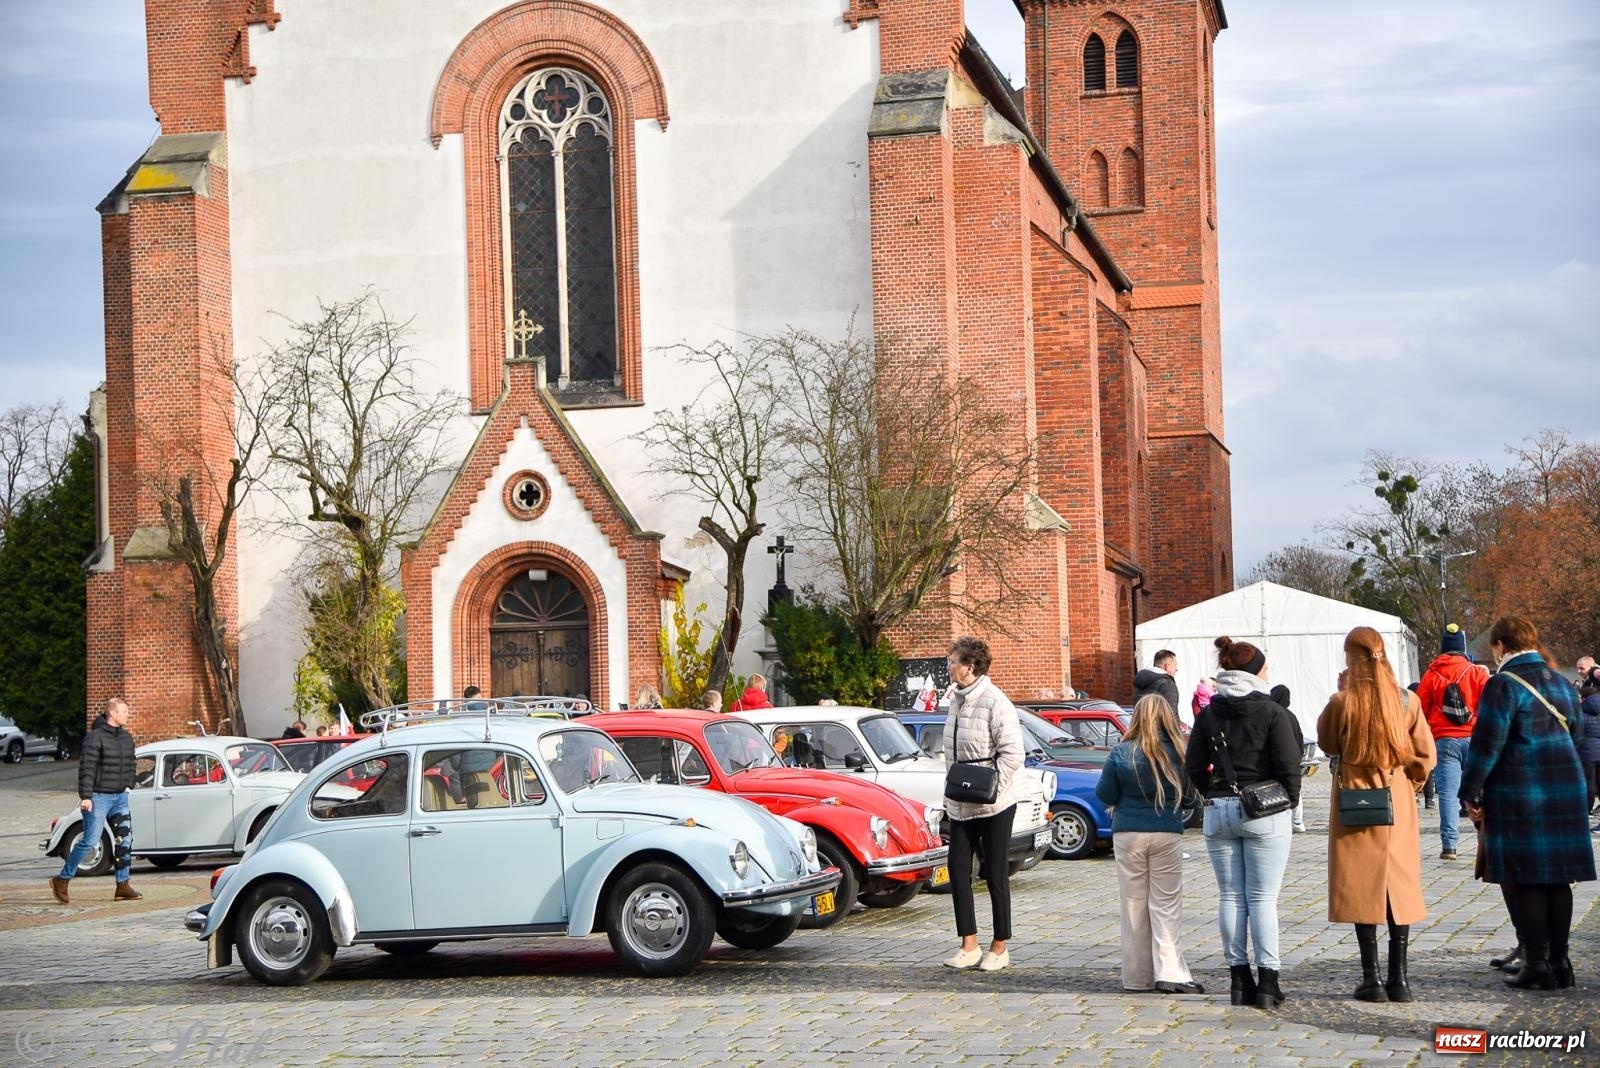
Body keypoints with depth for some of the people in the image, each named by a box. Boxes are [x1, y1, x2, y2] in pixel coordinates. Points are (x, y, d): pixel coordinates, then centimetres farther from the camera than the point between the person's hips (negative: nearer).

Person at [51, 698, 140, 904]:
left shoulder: (127, 738, 10)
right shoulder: (95, 737, -13)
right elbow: (86, 767, -18)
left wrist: (129, 786, 12)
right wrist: (85, 796, -23)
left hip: (120, 797, 7)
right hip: (98, 797, -7)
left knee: (125, 838, 1)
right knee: (90, 841, -8)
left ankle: (122, 886, 6)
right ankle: (62, 880, 6)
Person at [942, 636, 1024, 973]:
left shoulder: (994, 702, -15)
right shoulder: (957, 700, 10)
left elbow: (1012, 753, -19)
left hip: (993, 805, -8)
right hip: (960, 805, 8)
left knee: (996, 875, 2)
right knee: (958, 870, 6)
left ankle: (1000, 947, 11)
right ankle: (969, 945, 12)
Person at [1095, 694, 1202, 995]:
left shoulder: (1121, 754, -7)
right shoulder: (1178, 753, -7)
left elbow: (1104, 794, 0)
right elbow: (1187, 788, 7)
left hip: (1128, 835, 0)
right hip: (1167, 835, 0)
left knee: (1134, 905, 8)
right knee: (1166, 904, 4)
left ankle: (1137, 976, 11)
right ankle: (1169, 971, -5)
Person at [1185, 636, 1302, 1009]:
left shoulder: (1208, 715, 5)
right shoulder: (1272, 712, -7)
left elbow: (1194, 767, 5)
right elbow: (1289, 765, -11)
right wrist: (1288, 802, 2)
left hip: (1219, 812, 4)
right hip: (1264, 813, -4)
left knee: (1230, 897, 7)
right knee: (1262, 898, -2)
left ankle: (1240, 979, 9)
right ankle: (1268, 981, -3)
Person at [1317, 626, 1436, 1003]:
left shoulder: (1343, 702, -12)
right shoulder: (1407, 701, -4)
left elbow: (1327, 744, 5)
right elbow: (1425, 755, 1)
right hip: (1398, 802, 2)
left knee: (1362, 889, 4)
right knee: (1399, 886, 9)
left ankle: (1371, 980, 3)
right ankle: (1399, 978, 10)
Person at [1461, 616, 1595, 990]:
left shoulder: (1504, 685, -11)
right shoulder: (1561, 684, 12)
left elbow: (1487, 743, -14)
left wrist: (1472, 792, -8)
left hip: (1518, 795, -7)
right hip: (1566, 790, 7)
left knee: (1522, 879, -1)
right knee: (1558, 878, 10)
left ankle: (1536, 962, -3)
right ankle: (1559, 960, 12)